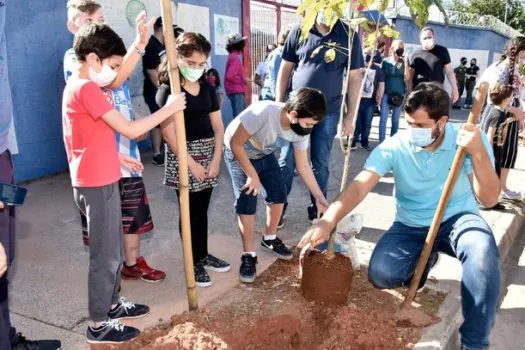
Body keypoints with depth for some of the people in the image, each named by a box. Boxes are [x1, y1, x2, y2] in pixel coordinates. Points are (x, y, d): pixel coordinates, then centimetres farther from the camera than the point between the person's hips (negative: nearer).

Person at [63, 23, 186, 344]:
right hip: (97, 184, -11)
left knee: (114, 250, 21)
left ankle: (113, 303, 38)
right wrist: (170, 109, -12)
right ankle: (99, 325, 17)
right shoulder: (86, 88, -20)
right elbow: (131, 129, -21)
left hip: (102, 180, 11)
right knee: (106, 255, 2)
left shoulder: (83, 85, 11)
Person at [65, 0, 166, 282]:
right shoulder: (74, 58, -10)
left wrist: (137, 126, 1)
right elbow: (112, 81, -26)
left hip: (126, 147, 6)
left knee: (133, 209, 15)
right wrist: (139, 45, -35)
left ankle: (133, 262, 31)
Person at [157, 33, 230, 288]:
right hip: (183, 157, -5)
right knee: (190, 212, 3)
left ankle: (203, 255, 30)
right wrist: (192, 164, -15)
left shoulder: (207, 88, 7)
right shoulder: (168, 91, -10)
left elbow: (218, 126, 7)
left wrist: (216, 159, -3)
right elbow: (170, 134, -15)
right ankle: (193, 262, 18)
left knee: (203, 210, 15)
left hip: (208, 154, 5)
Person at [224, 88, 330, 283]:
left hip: (265, 154, 6)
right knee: (246, 202, -13)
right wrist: (252, 176, -25)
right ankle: (248, 256, 1)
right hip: (238, 153, -5)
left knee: (278, 195, 4)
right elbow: (235, 143, -30)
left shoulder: (302, 129, -21)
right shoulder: (263, 113, -41)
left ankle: (270, 239, 29)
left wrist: (319, 198, -9)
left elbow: (303, 166, -9)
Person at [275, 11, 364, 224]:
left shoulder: (349, 35, -1)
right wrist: (278, 104, 2)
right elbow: (285, 69, 5)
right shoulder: (299, 31, -1)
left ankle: (317, 210, 26)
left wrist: (350, 116, 0)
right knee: (286, 161, 5)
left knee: (321, 163, 10)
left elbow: (354, 78, 2)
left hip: (328, 112, 0)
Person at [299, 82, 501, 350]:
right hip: (412, 226, 1)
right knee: (381, 274, -22)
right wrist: (328, 221, -41)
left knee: (482, 252, -36)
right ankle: (425, 260, 17)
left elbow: (489, 199, -20)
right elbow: (359, 187, -26)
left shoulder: (469, 140, -14)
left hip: (457, 219, -1)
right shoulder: (395, 147, -15)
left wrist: (478, 152, -35)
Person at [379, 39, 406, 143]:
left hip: (399, 94, 2)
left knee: (396, 119, 9)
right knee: (383, 118, -4)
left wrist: (406, 63, -14)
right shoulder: (385, 61, -1)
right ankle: (381, 141, 1)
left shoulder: (403, 62, 2)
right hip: (386, 93, -1)